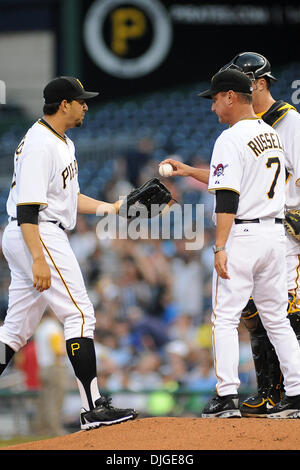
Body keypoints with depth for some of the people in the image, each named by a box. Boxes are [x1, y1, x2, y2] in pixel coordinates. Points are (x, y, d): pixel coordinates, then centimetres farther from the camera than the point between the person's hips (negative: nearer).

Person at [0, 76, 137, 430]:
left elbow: (65, 196, 26)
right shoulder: (40, 145, -16)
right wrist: (39, 259, -28)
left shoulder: (63, 143, 17)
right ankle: (93, 408, -10)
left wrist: (110, 208, 17)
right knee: (80, 314, -9)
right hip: (40, 238, -11)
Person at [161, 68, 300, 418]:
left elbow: (228, 197, -19)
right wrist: (190, 172, 27)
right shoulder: (272, 134, 14)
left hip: (242, 235, -8)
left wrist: (220, 248, -21)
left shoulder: (231, 139, -12)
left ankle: (227, 396, -8)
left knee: (225, 318, -2)